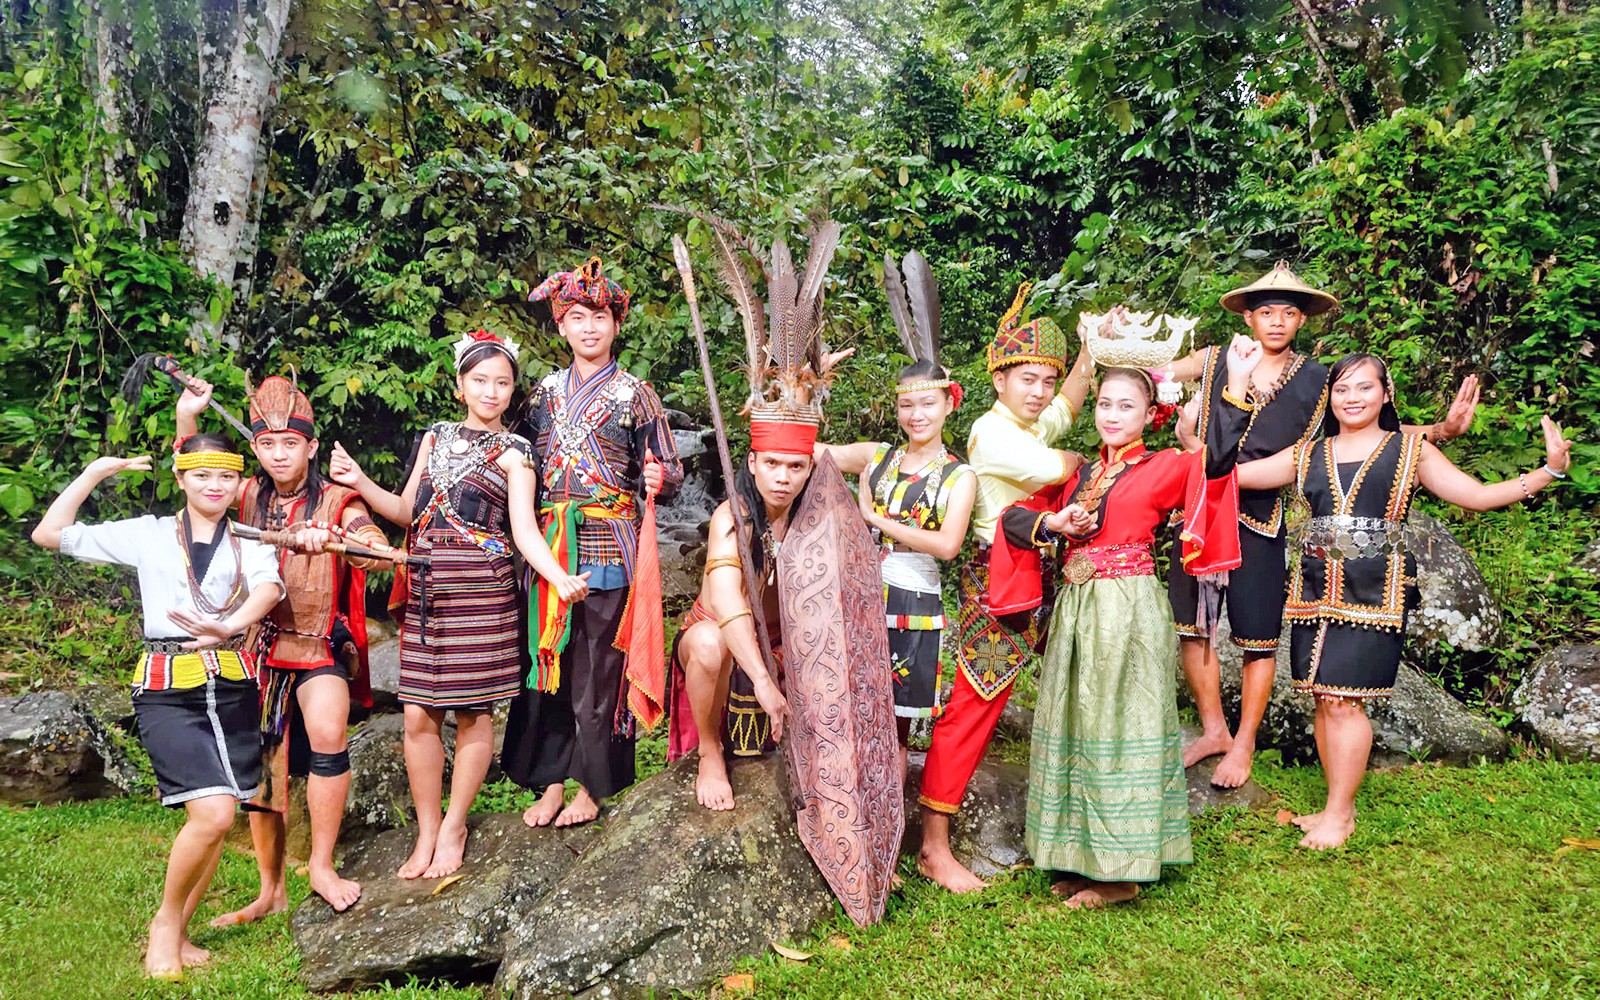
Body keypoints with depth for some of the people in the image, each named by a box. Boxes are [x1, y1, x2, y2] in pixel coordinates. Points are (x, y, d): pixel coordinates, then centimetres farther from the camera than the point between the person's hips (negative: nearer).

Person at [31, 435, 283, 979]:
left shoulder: (250, 543, 10)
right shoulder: (149, 535, 9)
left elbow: (268, 587, -13)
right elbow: (50, 533, 7)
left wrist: (229, 626, -33)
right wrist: (96, 471, 4)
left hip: (233, 685, 3)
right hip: (168, 689, -2)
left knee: (214, 817, 5)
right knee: (213, 814, -16)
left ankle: (177, 933, 23)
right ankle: (165, 921, 8)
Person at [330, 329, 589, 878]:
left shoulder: (513, 452, 2)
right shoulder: (437, 437, 15)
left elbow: (525, 530, -6)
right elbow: (407, 511, 18)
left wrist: (561, 579, -21)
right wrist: (360, 482, 3)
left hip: (482, 593, -4)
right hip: (426, 591, 4)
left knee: (474, 713, 1)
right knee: (419, 715, 1)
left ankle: (454, 828, 18)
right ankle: (427, 831, 16)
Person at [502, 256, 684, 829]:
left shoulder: (634, 393, 4)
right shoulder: (546, 390, 14)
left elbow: (668, 472, 2)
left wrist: (659, 478, -20)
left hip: (607, 546, -3)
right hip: (547, 544, 4)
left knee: (596, 665, 0)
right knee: (546, 659, 4)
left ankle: (591, 786, 13)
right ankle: (550, 781, 16)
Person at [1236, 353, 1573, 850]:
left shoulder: (1410, 449, 8)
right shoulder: (1308, 455, 14)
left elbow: (1477, 495, 4)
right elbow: (1233, 474, 14)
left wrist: (1548, 471, -6)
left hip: (1375, 591, -4)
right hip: (1316, 591, 4)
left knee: (1344, 699, -10)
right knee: (1323, 698, 4)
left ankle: (1340, 814, 0)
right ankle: (1338, 807, 16)